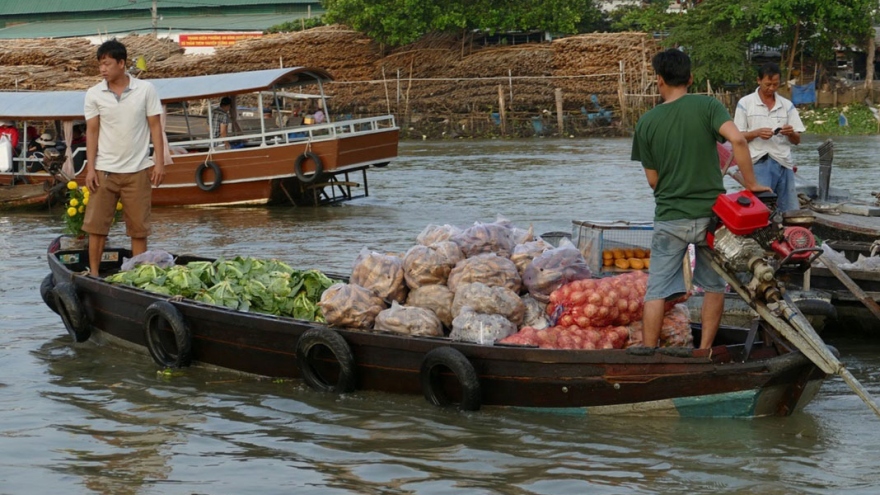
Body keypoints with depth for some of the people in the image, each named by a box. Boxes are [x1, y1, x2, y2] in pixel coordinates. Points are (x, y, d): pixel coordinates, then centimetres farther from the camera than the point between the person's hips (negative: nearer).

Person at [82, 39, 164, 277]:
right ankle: (93, 274, 8)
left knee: (138, 228, 4)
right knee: (95, 225, 0)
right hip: (105, 170, 1)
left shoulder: (146, 90, -1)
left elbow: (155, 127, 0)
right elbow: (91, 131, 2)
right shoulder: (94, 94, 1)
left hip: (137, 170, -1)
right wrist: (90, 168, -4)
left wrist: (159, 162, -6)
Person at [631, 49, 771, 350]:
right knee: (714, 286, 16)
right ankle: (705, 353, 15)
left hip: (670, 219, 0)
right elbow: (737, 139, -21)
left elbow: (652, 179, 3)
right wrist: (751, 184, -12)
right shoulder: (707, 106, -4)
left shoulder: (647, 122, 0)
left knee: (657, 291, 5)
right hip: (710, 213, 0)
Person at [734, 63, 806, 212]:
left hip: (784, 163, 4)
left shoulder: (787, 105, 13)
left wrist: (790, 133, -10)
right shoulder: (745, 103, 4)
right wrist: (757, 133, -16)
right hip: (759, 163, -4)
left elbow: (797, 140, 13)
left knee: (791, 211, 2)